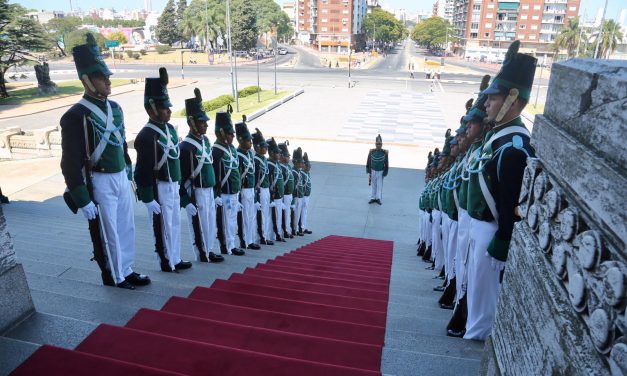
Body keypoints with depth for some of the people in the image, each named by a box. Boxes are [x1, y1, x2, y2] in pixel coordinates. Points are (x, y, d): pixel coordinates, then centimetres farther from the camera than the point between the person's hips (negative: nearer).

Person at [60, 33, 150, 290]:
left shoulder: (114, 108, 6)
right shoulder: (75, 116, -16)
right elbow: (70, 162, -16)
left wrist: (128, 172, 18)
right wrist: (82, 200, -16)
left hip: (121, 178, 7)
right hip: (99, 183, -7)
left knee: (127, 227, 16)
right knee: (107, 233, 7)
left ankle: (127, 270, 33)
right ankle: (113, 276, 25)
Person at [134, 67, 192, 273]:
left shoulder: (170, 128, 7)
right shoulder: (147, 136, -20)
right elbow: (142, 172, -20)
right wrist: (148, 199, -19)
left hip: (173, 186, 9)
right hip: (160, 188, -9)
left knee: (175, 223, 18)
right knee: (163, 226, 6)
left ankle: (175, 259, 32)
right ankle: (167, 262, 21)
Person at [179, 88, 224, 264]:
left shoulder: (205, 141, 10)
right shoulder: (186, 146, -16)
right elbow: (181, 175, -16)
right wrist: (186, 201, -18)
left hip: (209, 191, 8)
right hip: (196, 192, -8)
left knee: (210, 222, 16)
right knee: (199, 224, 2)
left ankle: (209, 250, 28)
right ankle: (203, 254, 14)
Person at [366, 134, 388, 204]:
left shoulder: (385, 152, -10)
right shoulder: (371, 152, -8)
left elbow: (386, 163, -3)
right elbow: (368, 162, 0)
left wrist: (385, 173, -4)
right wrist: (369, 171, 0)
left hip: (380, 172, -1)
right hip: (373, 171, 1)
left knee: (379, 185, 6)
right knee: (373, 185, 9)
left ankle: (378, 198, 15)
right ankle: (372, 198, 18)